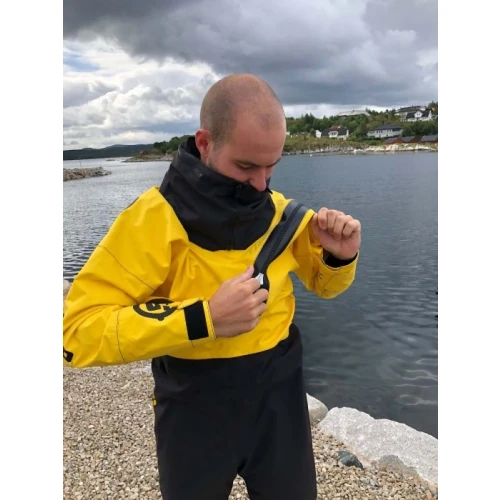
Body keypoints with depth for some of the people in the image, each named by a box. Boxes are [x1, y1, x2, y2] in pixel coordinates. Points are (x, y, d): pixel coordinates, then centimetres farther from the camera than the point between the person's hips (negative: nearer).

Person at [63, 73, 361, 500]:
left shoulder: (281, 210, -5)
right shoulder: (151, 219, -19)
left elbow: (323, 285, 9)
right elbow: (78, 332, -23)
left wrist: (339, 258, -15)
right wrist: (201, 319, -34)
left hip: (280, 396, 4)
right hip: (196, 410, -3)